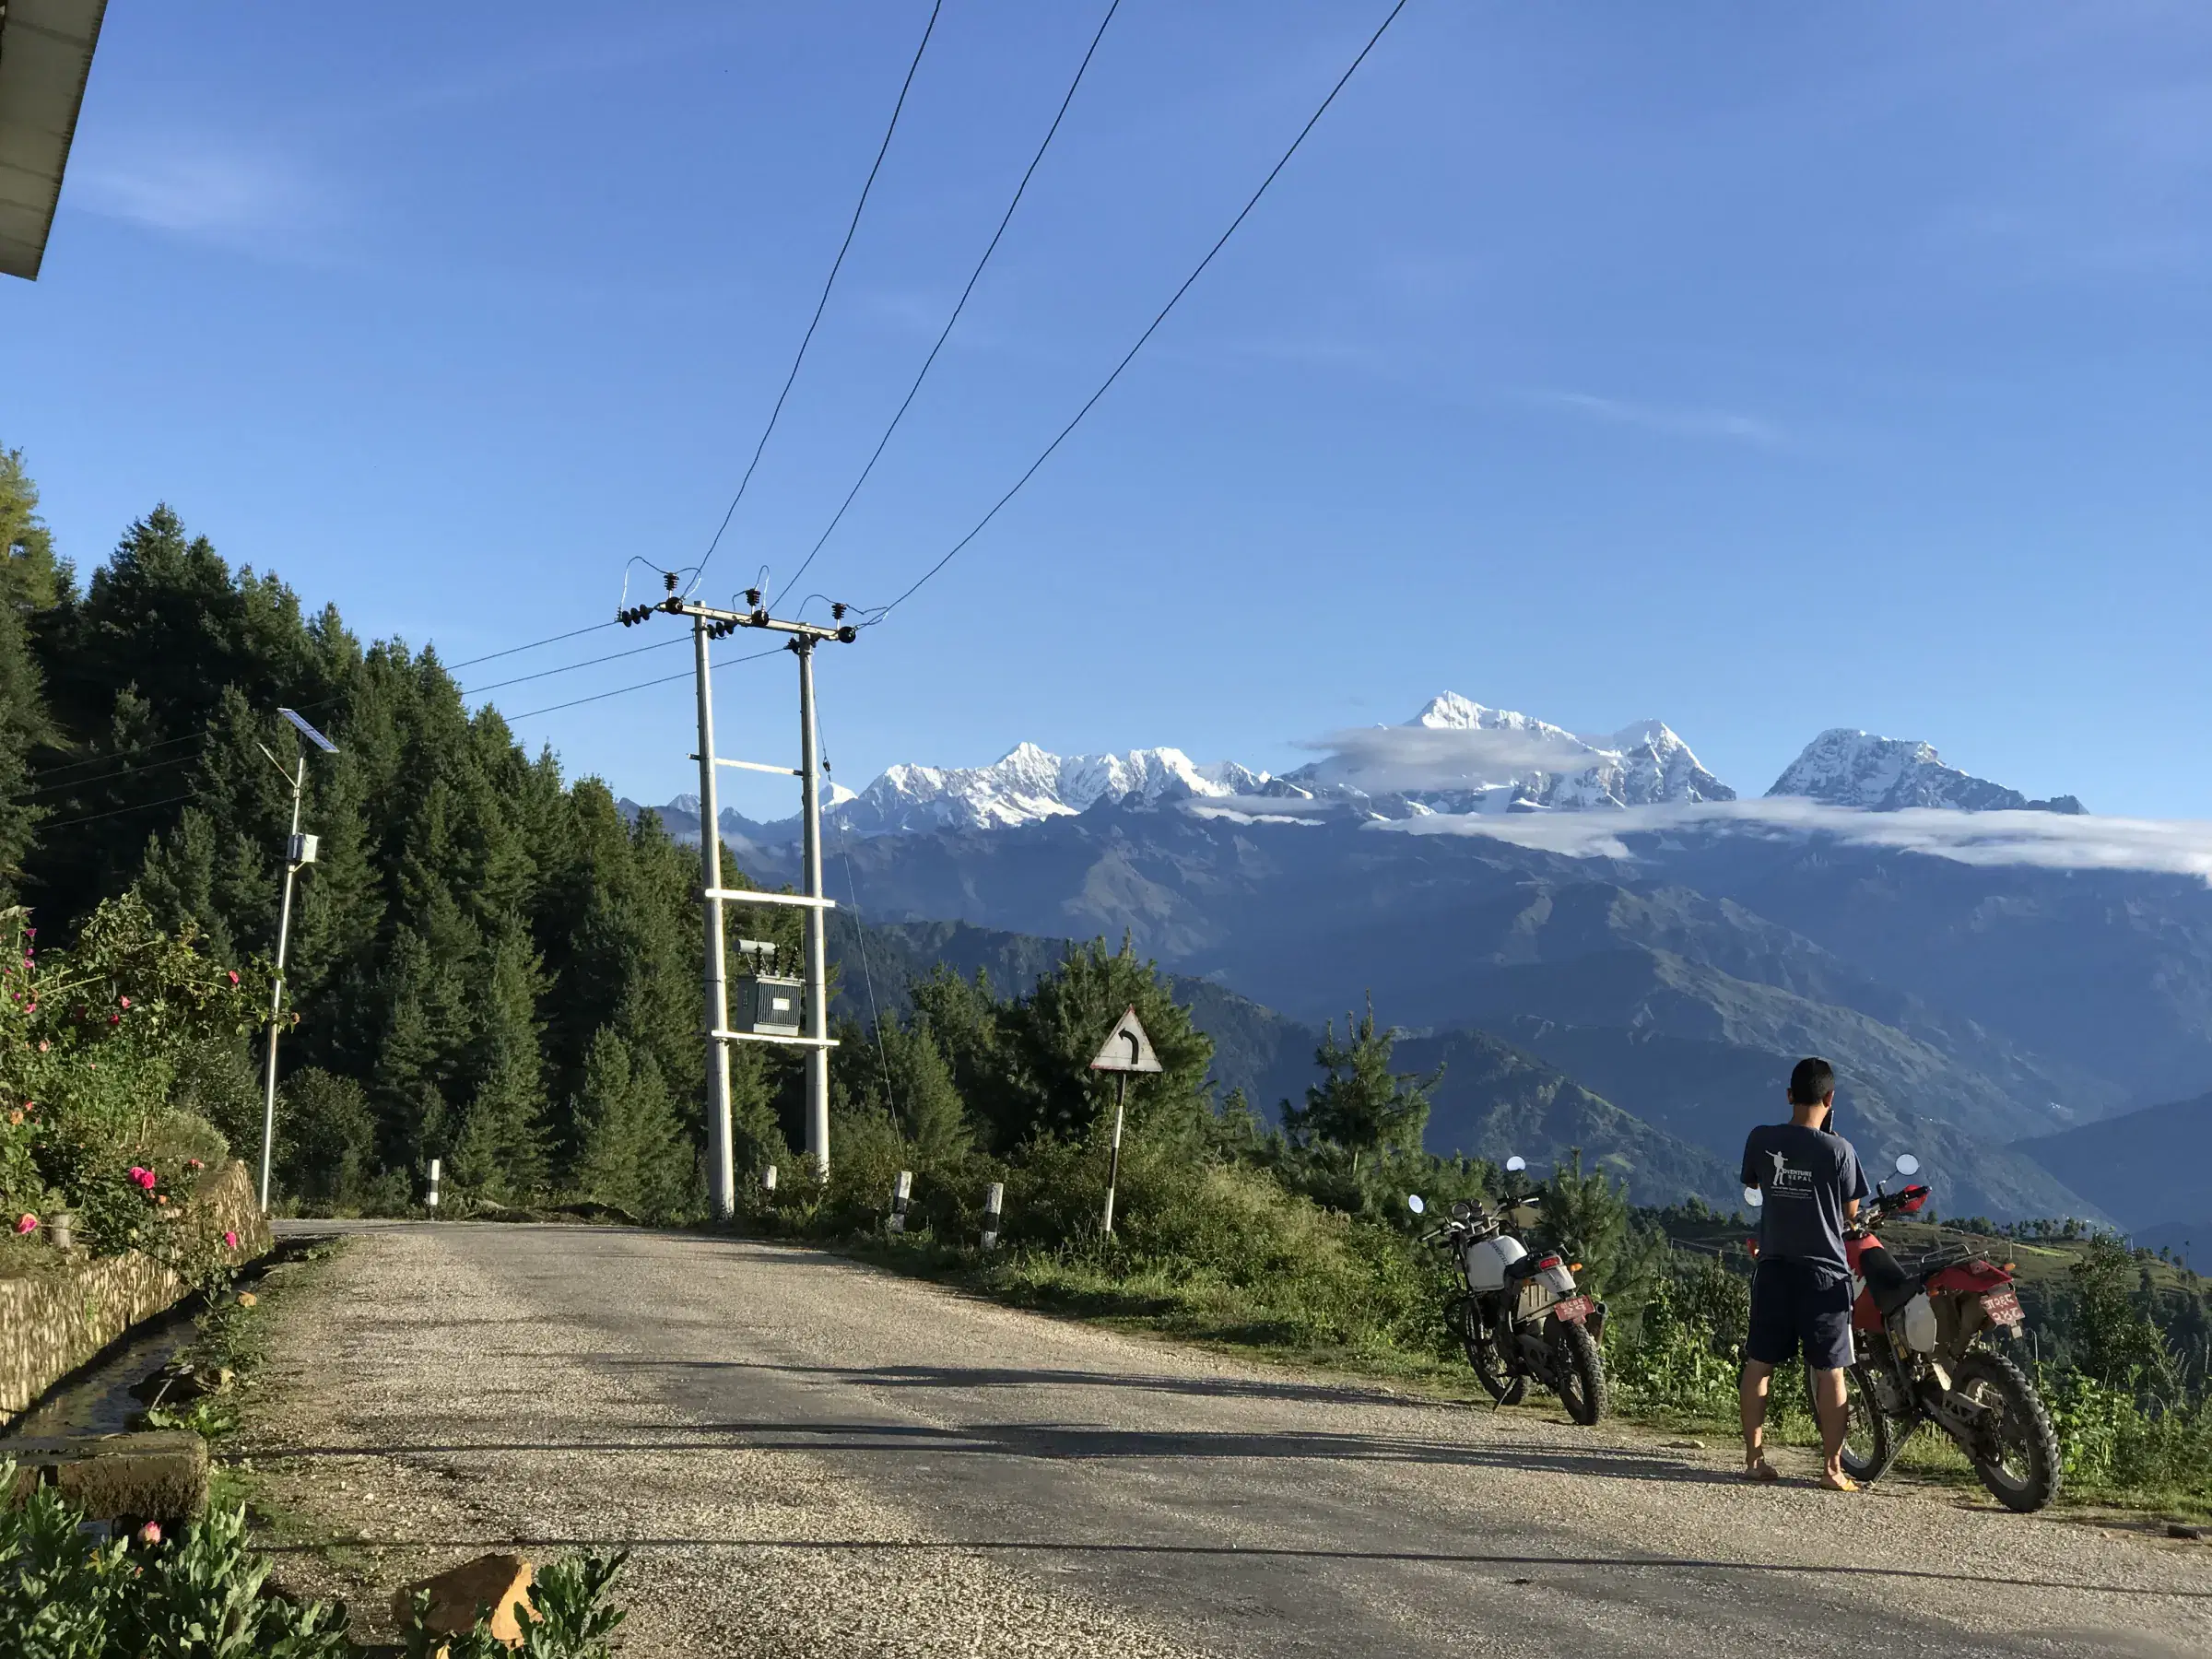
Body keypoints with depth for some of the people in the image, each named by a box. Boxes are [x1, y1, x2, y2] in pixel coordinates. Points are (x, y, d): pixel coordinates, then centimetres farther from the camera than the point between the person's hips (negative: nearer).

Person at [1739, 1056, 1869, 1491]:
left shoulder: (1761, 1140, -4)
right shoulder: (1838, 1150, -12)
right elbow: (1850, 1212, -2)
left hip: (1773, 1266, 3)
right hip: (1823, 1270, -3)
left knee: (1759, 1362, 9)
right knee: (1829, 1370, 2)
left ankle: (1754, 1457, 12)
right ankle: (1833, 1467, 3)